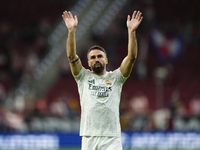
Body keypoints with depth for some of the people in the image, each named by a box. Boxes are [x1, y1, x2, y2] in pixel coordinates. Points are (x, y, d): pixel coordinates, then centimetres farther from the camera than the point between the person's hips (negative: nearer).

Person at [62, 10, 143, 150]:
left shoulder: (115, 78, 11)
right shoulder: (83, 77, 13)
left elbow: (132, 57, 0)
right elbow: (71, 56, 0)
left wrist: (132, 31, -9)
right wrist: (72, 30, -9)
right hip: (89, 138, 1)